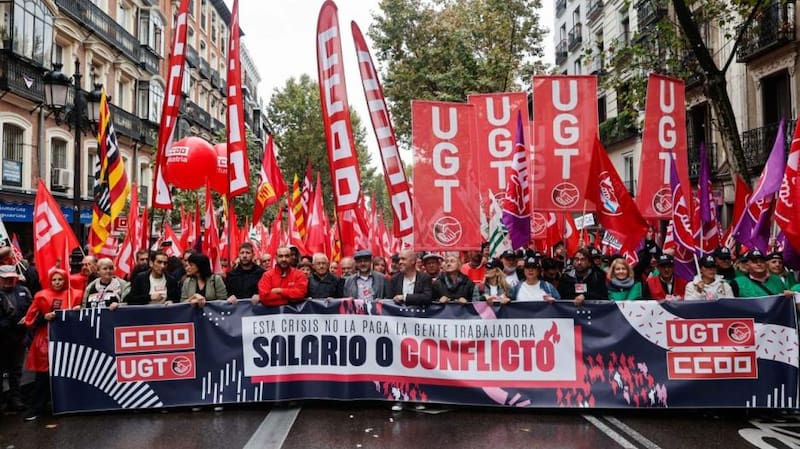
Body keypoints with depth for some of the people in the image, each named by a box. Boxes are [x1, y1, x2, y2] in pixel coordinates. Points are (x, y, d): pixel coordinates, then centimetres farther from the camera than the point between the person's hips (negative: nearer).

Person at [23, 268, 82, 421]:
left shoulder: (75, 295, 4)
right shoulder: (42, 296, 2)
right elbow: (30, 319, 2)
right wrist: (44, 317, -14)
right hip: (46, 340, -1)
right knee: (43, 374, -1)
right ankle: (36, 407, 9)